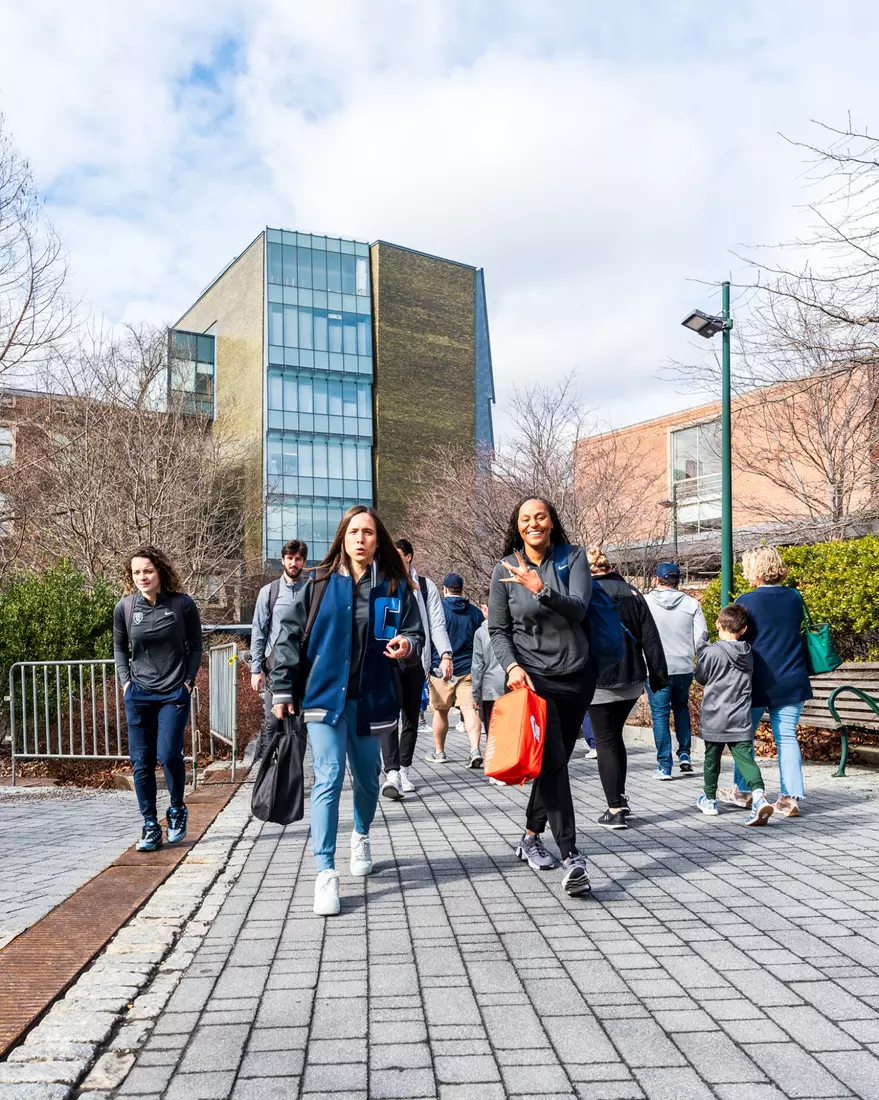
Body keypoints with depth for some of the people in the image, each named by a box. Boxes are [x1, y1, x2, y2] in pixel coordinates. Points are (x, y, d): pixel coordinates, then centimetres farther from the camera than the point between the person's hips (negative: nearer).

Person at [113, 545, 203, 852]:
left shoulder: (182, 604, -7)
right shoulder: (125, 607, -1)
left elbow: (196, 645, 4)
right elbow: (119, 647, 14)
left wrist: (189, 680, -4)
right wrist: (125, 681, 4)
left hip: (174, 694, -2)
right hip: (138, 694, 3)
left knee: (168, 754, -11)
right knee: (141, 761, 4)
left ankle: (177, 810, 16)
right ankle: (150, 825, 17)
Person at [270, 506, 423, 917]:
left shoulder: (396, 587, 1)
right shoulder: (320, 584, -1)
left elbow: (415, 633, 5)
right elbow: (290, 636, 0)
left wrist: (406, 647, -20)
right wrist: (282, 690, -4)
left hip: (371, 698, 2)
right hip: (324, 695, -2)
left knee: (366, 778, 17)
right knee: (329, 778, -11)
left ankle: (361, 836, 46)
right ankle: (325, 873, -6)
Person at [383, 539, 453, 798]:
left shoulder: (425, 586, 7)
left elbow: (437, 624, 4)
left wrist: (445, 655, -8)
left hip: (415, 660, 1)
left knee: (411, 718, 9)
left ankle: (404, 771, 22)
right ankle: (392, 774, -19)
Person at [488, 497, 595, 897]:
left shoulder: (574, 557, 1)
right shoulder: (505, 569, -1)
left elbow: (578, 609, -13)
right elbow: (497, 630, 2)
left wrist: (541, 589, -29)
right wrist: (512, 666, -15)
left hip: (576, 675, 3)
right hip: (532, 677, -3)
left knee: (555, 761, 12)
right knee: (553, 763, -14)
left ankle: (531, 838, 31)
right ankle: (571, 858, -12)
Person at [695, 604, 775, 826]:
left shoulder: (711, 652, -14)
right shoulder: (748, 654, 3)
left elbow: (700, 677, -2)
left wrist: (702, 645, 8)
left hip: (714, 720, -3)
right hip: (741, 720, 3)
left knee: (712, 759, 14)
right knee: (746, 759, -2)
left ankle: (709, 800, 28)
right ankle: (759, 795, -24)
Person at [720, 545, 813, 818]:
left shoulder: (747, 601, -12)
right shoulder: (795, 598, 2)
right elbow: (796, 632, 15)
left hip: (757, 682, -4)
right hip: (791, 681, 4)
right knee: (787, 738, 6)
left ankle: (743, 791, 23)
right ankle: (791, 797, 2)